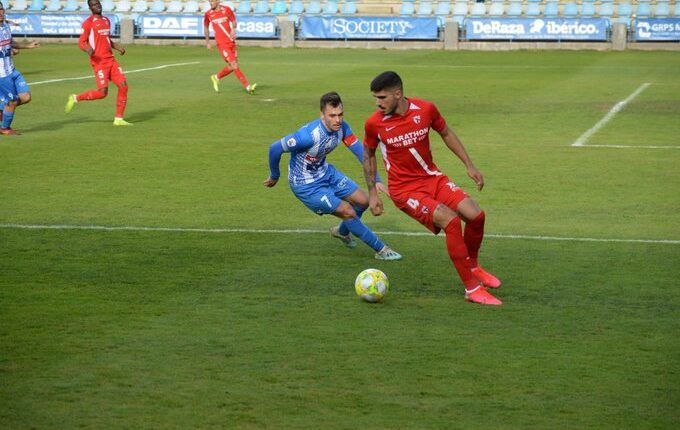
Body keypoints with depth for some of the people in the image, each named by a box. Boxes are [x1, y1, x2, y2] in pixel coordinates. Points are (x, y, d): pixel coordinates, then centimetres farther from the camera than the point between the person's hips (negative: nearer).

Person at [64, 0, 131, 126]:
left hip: (111, 59, 7)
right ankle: (75, 98, 7)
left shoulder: (106, 21, 17)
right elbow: (81, 42, -9)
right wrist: (88, 50, -30)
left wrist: (118, 48, 11)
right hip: (99, 61, -7)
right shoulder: (88, 23, -6)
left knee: (123, 86, -3)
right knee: (102, 92, -15)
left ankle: (118, 119, 3)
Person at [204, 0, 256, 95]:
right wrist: (207, 42, 14)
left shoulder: (227, 9, 1)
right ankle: (247, 87, -14)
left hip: (231, 42, 3)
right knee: (234, 64, -14)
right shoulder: (208, 14, -1)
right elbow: (206, 27, 14)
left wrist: (233, 29, -10)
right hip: (221, 43, -3)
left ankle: (216, 78, 31)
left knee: (232, 67, 5)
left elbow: (233, 21, 11)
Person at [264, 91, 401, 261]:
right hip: (306, 186, -7)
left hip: (326, 173, 7)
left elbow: (360, 151, -8)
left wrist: (376, 180, -17)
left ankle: (342, 231, 40)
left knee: (363, 201, 10)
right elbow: (275, 149, -27)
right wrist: (274, 177, -10)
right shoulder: (309, 135, -36)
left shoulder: (341, 127, -15)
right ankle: (381, 250, 6)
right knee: (348, 212, -11)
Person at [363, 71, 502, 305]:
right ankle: (472, 288, -13)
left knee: (476, 215, -10)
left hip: (432, 177, 4)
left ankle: (473, 267, 21)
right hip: (404, 189, -4)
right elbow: (368, 154, 4)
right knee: (451, 221, -24)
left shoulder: (425, 109, -9)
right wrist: (373, 194, 2)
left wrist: (469, 165, 9)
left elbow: (446, 133, 9)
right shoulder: (374, 123, -14)